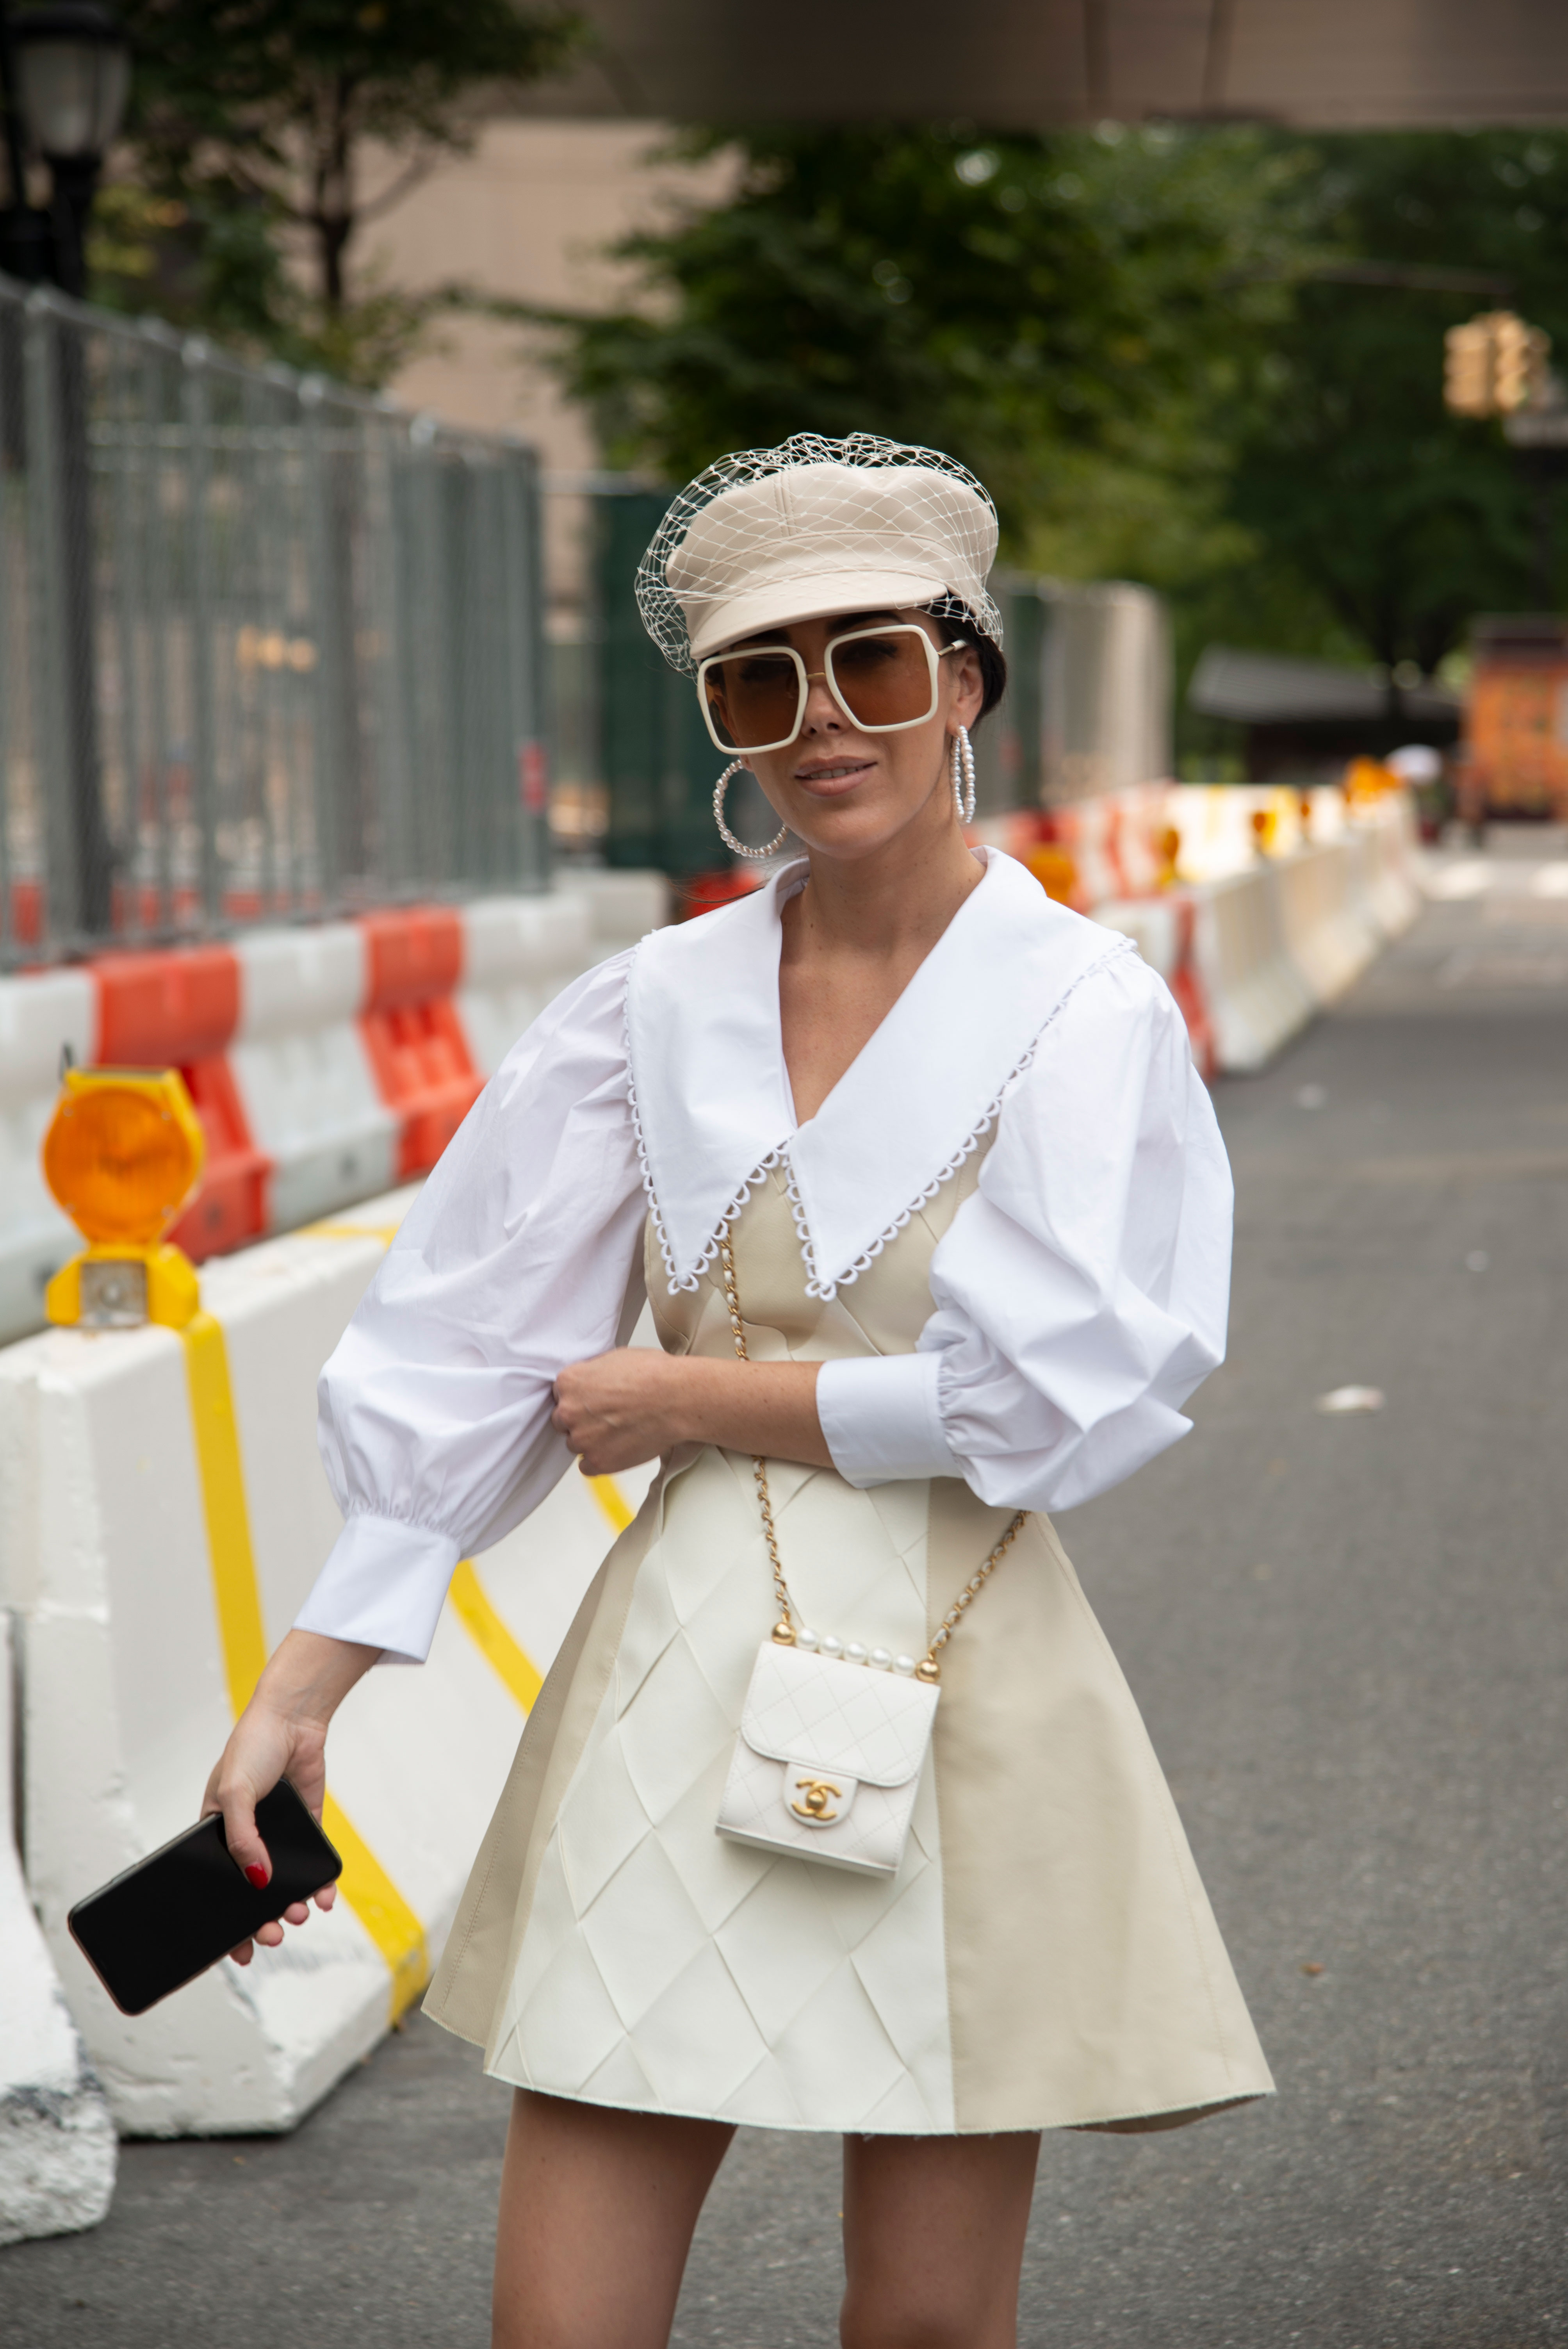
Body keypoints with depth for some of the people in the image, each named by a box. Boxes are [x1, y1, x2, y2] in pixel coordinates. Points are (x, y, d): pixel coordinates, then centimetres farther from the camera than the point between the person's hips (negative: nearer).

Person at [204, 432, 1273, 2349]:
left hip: (962, 1696, -2)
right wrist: (300, 1685, 3)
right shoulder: (657, 1007, 6)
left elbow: (1058, 1389, -14)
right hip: (680, 1687, 3)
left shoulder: (1085, 1014, -4)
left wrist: (691, 1399, -6)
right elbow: (461, 1356, 7)